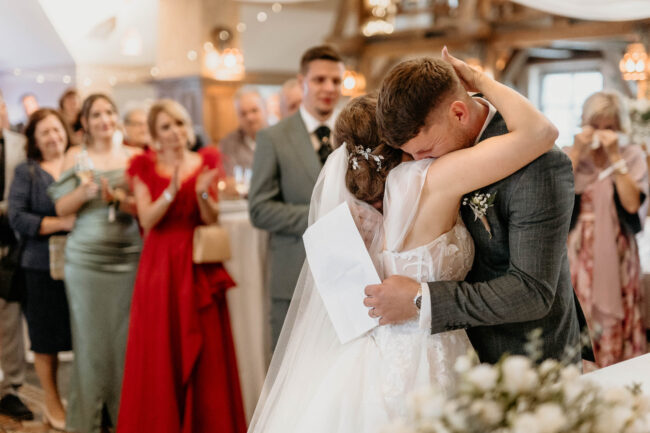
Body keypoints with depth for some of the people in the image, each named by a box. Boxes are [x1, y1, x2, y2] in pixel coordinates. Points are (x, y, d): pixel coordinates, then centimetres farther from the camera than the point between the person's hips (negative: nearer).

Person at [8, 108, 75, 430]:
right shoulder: (27, 172, 4)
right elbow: (17, 218, -7)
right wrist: (62, 223, -16)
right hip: (43, 267, -2)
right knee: (47, 340, 7)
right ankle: (53, 404, 24)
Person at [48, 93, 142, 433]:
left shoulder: (133, 156, 6)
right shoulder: (75, 156, 5)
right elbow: (62, 208, 3)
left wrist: (120, 199, -12)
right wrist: (85, 192, -15)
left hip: (127, 255, 1)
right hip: (86, 256, -1)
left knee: (126, 333, 2)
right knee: (90, 333, 4)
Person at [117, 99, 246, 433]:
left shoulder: (206, 162, 6)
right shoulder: (144, 166, 4)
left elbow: (211, 220, 1)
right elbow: (147, 220, -7)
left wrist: (203, 193, -18)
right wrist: (170, 192, -22)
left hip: (199, 267, 1)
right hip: (160, 264, -1)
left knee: (204, 354, 3)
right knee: (160, 355, 1)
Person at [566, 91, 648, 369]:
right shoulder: (568, 155, 7)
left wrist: (614, 156, -12)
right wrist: (577, 152, -10)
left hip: (616, 257, 0)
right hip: (577, 256, 0)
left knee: (616, 327, 3)